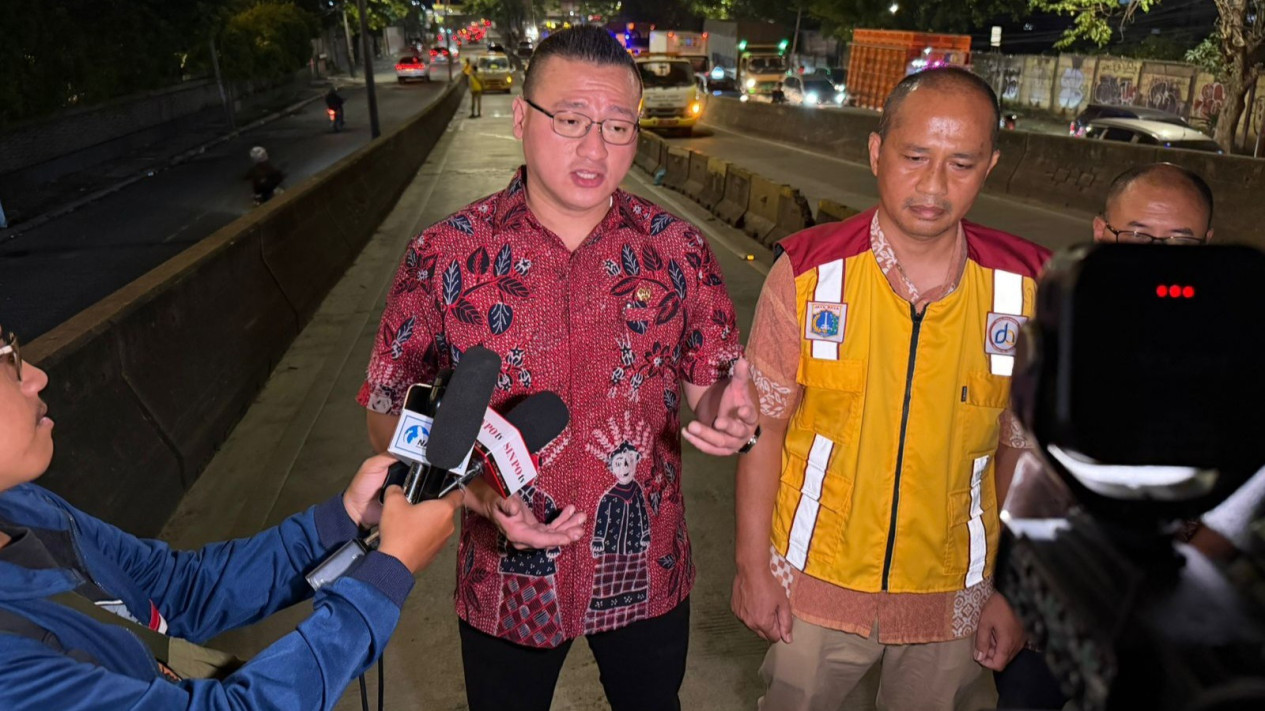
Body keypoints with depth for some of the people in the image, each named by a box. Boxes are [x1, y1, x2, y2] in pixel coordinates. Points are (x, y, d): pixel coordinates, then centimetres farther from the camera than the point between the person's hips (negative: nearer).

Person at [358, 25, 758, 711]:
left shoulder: (677, 249, -8)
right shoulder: (443, 256, -13)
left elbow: (710, 386, -1)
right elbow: (389, 415, -7)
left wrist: (726, 415, -25)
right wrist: (480, 496, -23)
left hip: (646, 576, 2)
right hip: (506, 586, -1)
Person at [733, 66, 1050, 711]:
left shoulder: (1027, 287, -9)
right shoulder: (809, 270, -14)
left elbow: (1023, 450, 1)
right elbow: (764, 424, -8)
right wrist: (753, 566, -5)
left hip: (953, 598, 2)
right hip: (812, 585, -1)